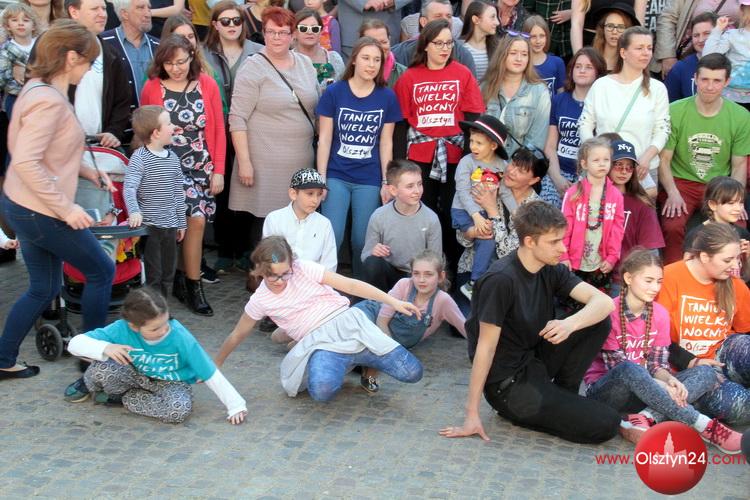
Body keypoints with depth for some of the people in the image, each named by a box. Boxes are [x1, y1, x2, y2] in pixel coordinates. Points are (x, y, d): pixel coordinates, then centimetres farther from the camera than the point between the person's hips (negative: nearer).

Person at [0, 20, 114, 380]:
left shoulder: (37, 89, 7)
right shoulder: (49, 100, -24)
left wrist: (82, 169, 13)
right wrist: (66, 208, -27)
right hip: (42, 213, -10)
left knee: (44, 289, 19)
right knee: (101, 271, 9)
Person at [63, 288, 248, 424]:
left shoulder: (179, 337, -28)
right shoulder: (121, 330, -24)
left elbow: (211, 374, -21)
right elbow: (75, 343, -22)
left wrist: (235, 405, -23)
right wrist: (105, 348, -40)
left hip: (170, 382, 0)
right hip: (136, 375, 0)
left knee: (180, 409, -36)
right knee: (104, 366, -32)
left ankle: (124, 398, -12)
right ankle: (88, 385, 6)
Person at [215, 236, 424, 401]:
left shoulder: (304, 269, -2)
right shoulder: (260, 301, 2)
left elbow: (351, 285, -2)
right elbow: (237, 336, 17)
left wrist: (394, 302, -7)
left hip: (349, 325, 0)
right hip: (319, 343, 0)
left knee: (411, 373, -13)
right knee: (322, 390, -37)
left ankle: (364, 361, 16)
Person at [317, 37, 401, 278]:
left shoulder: (387, 97, 1)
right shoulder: (334, 92, -3)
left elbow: (385, 143, 5)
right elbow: (325, 139, -1)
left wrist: (386, 182, 4)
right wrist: (321, 178, -4)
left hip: (369, 180, 1)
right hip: (336, 176, -1)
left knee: (362, 242, 4)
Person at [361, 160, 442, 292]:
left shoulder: (431, 219, -9)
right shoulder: (379, 217, -9)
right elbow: (365, 255, -2)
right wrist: (373, 252, -25)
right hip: (388, 274, 1)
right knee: (372, 263, -31)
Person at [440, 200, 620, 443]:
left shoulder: (550, 270, -1)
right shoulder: (501, 280, -24)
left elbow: (604, 302, -9)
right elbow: (486, 348, -22)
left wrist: (570, 324, -31)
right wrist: (472, 415, -19)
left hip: (535, 362, 8)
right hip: (507, 385, -8)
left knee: (600, 322, -4)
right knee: (606, 424, -13)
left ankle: (563, 395, 7)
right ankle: (518, 411, 2)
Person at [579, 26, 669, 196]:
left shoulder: (657, 89, 3)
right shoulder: (601, 85, 3)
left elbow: (662, 130, 1)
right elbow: (585, 124, 5)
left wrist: (647, 157, -14)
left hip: (643, 170, 0)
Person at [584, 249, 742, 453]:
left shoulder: (660, 314, 3)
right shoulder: (610, 312, -14)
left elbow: (658, 363, -1)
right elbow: (616, 364, -17)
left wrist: (669, 380, -25)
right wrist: (659, 385, -28)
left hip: (643, 393, 6)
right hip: (607, 388, -6)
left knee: (706, 373, -12)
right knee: (629, 370, -40)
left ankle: (646, 418, -36)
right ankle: (706, 427, -37)